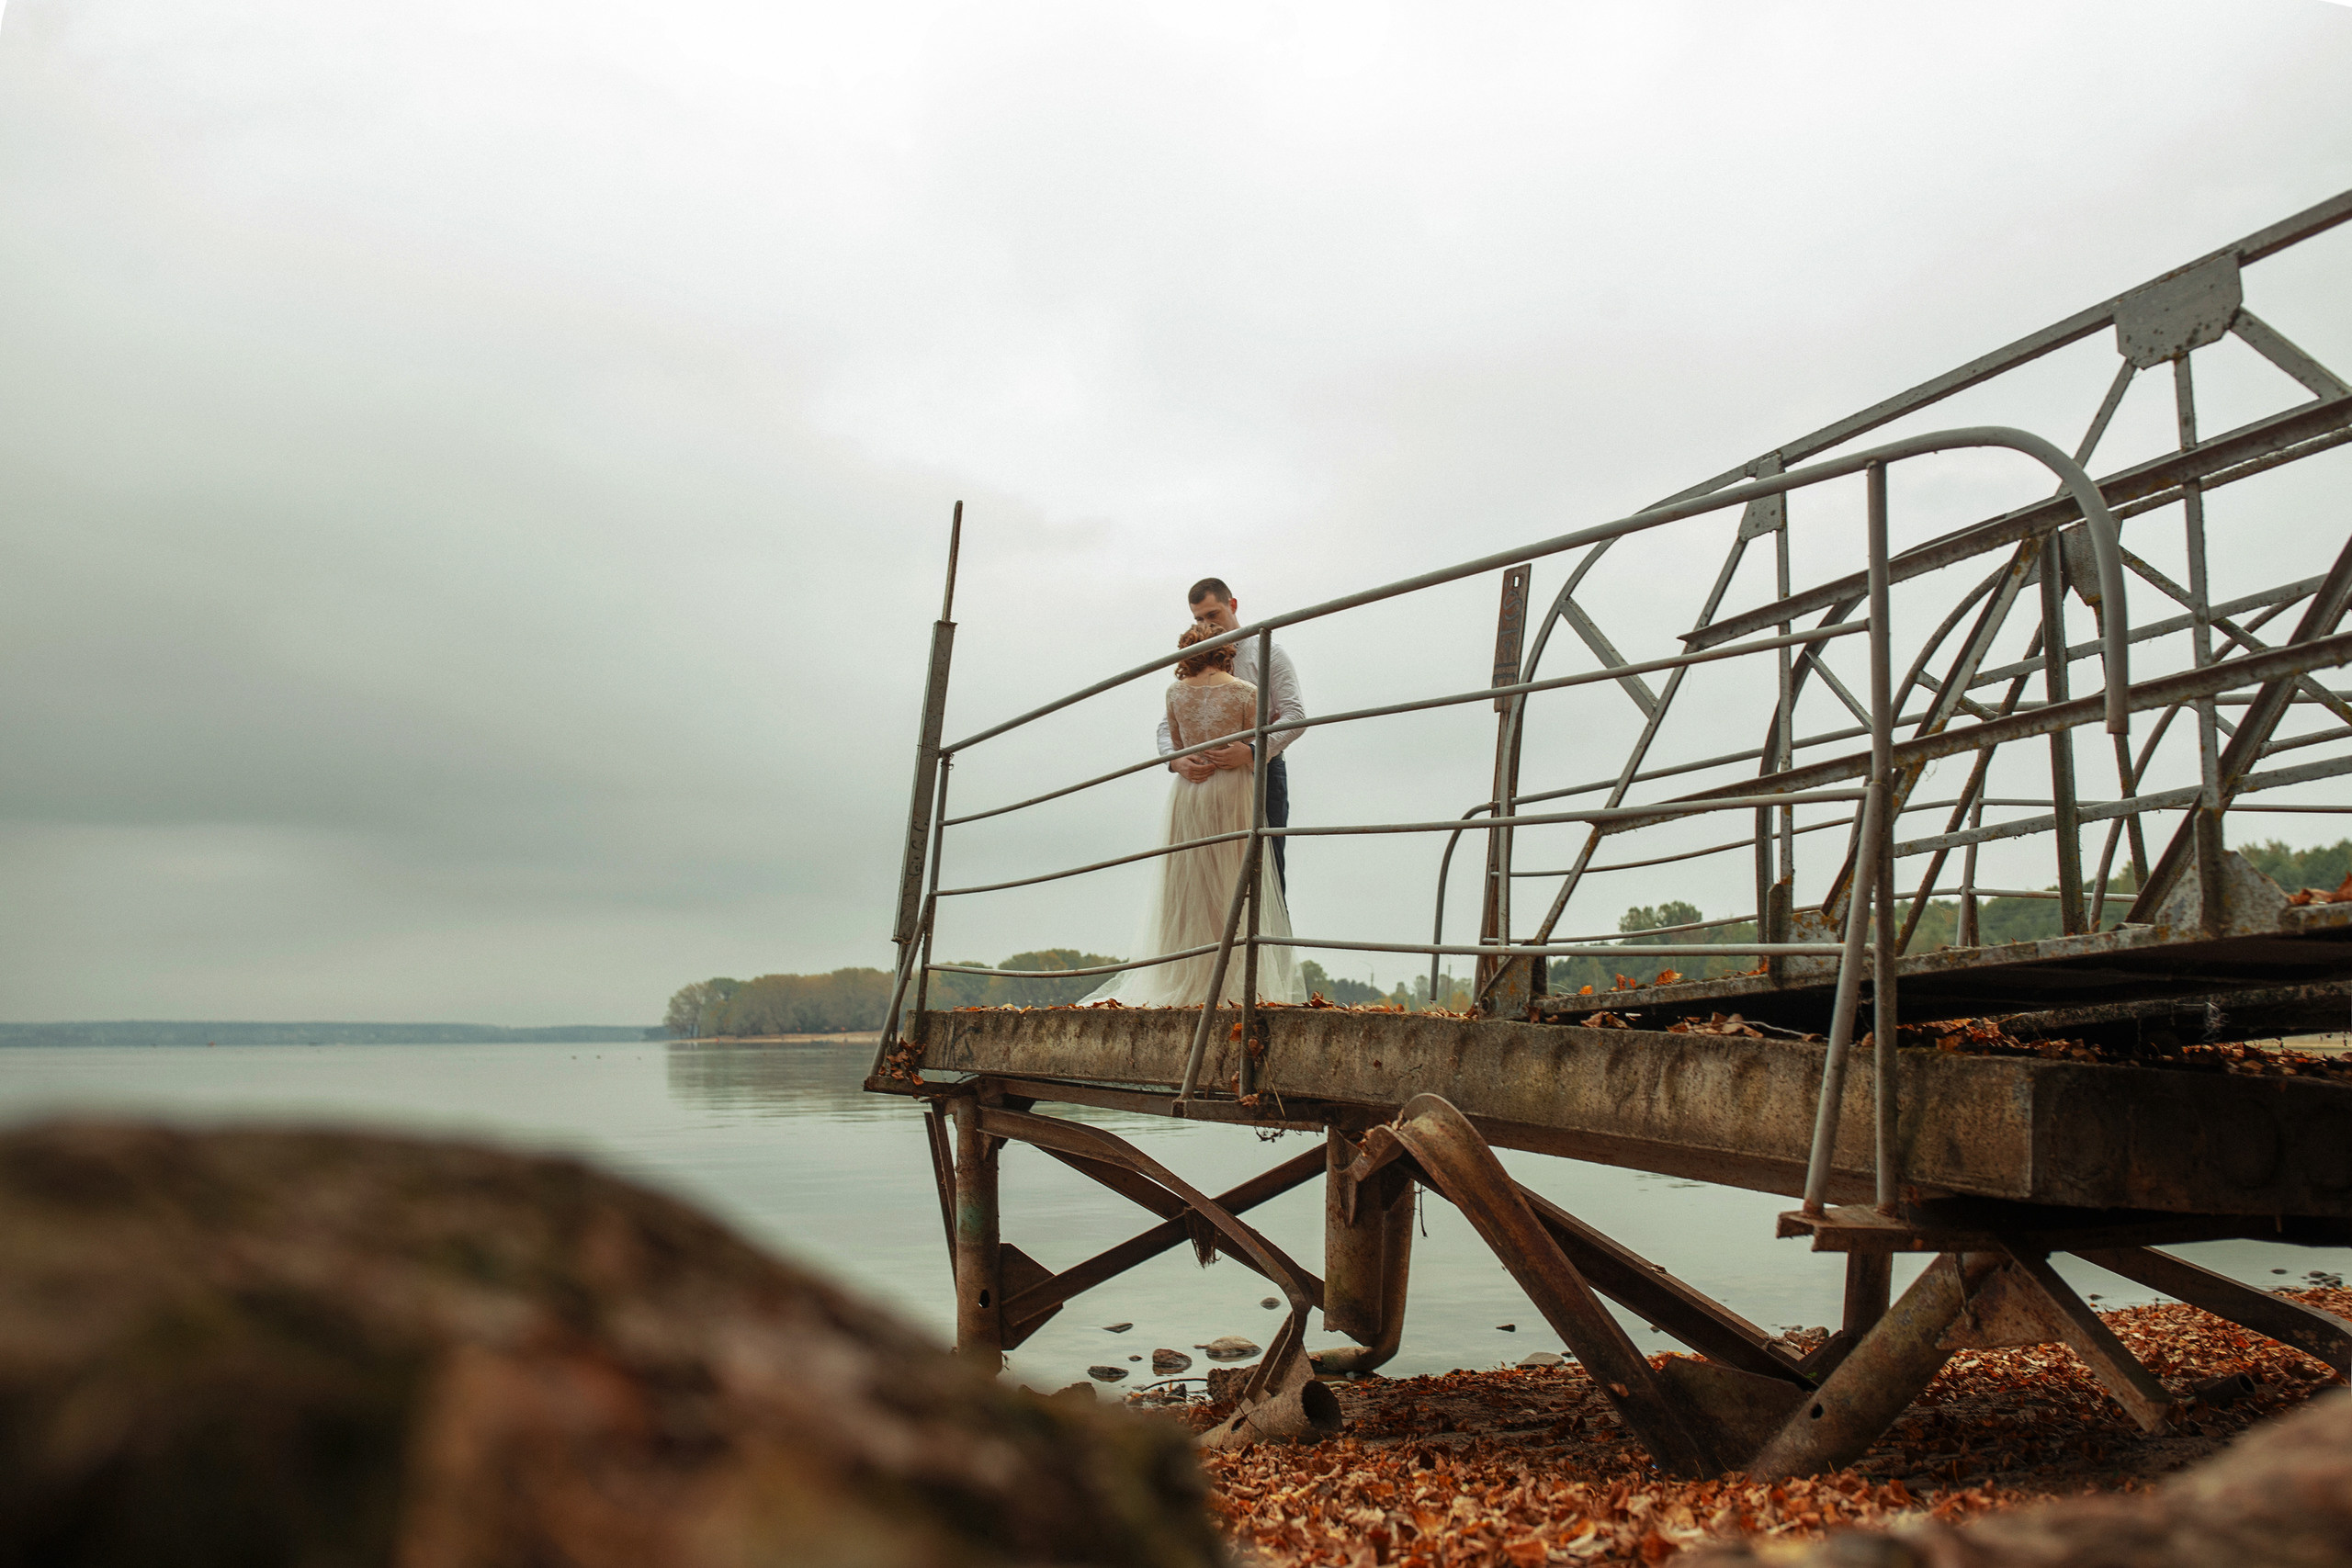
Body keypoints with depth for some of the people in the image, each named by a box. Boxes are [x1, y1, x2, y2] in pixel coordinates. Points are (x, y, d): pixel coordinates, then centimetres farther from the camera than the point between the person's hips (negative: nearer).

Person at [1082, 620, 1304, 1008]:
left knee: (1186, 891, 8)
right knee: (1232, 890, 3)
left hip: (1187, 794, 3)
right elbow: (1258, 755, -3)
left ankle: (1183, 985, 10)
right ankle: (1230, 986, 1)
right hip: (1233, 793, -2)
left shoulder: (1176, 692, 2)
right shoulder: (1246, 693, -7)